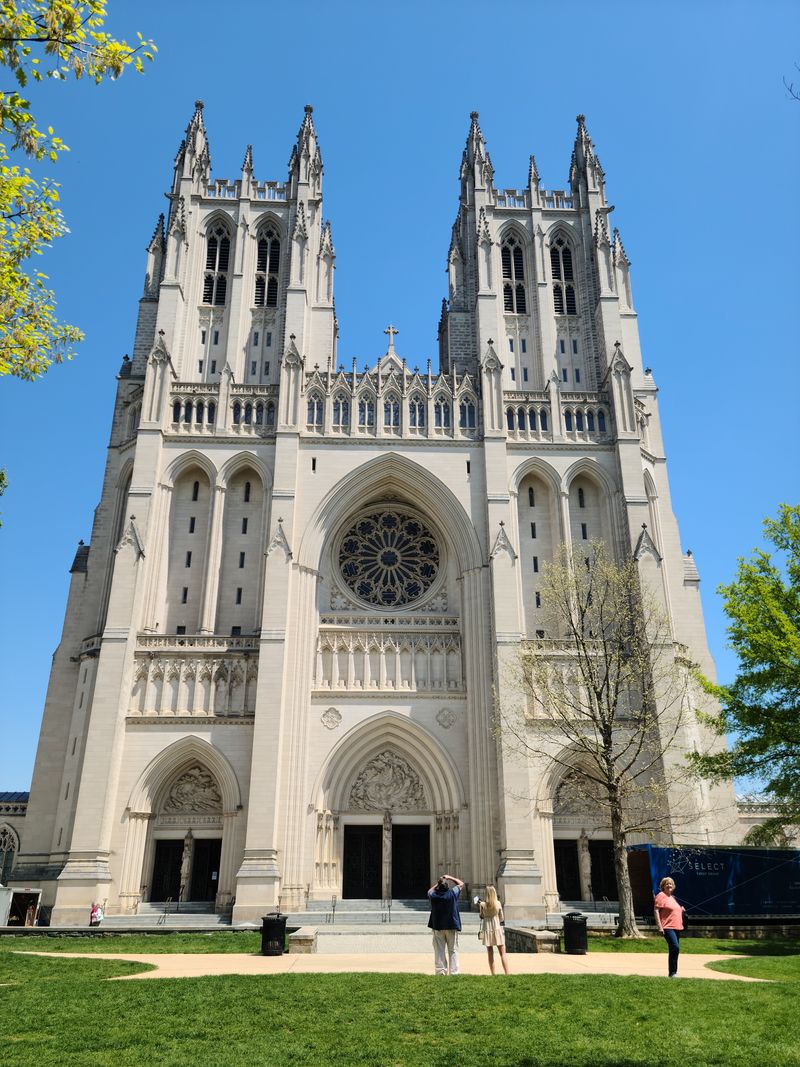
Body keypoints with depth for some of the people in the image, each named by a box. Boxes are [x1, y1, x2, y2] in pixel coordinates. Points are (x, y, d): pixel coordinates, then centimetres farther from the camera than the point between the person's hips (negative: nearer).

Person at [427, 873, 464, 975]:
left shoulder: (433, 895, -7)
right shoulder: (452, 893, -10)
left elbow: (430, 890, 19)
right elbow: (461, 883, 8)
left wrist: (438, 883, 16)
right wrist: (450, 877, 12)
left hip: (437, 927, 1)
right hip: (452, 926, -1)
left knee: (439, 951, 6)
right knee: (453, 951, 5)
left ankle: (440, 972, 4)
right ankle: (454, 972, 3)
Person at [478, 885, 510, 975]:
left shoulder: (483, 904, -7)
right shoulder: (498, 903, -6)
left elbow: (482, 916, 6)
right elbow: (501, 918, 2)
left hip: (487, 930, 1)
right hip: (497, 929, -1)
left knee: (490, 953, 8)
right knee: (503, 953, 3)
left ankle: (493, 974, 7)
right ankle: (507, 973, -6)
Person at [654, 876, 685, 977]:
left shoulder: (672, 897, 18)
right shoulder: (661, 895, -7)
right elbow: (656, 911, -13)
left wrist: (681, 910, 10)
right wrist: (659, 926, -19)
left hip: (677, 927, 9)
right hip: (668, 927, -9)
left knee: (674, 949, 11)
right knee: (675, 947, -19)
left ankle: (673, 972, 21)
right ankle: (672, 972, -12)